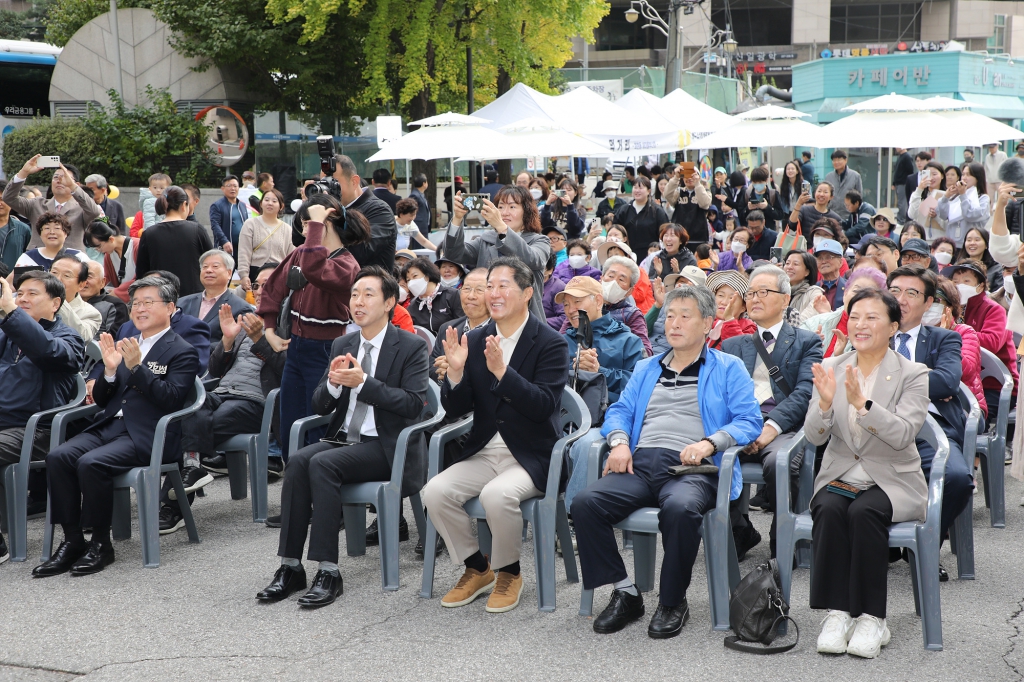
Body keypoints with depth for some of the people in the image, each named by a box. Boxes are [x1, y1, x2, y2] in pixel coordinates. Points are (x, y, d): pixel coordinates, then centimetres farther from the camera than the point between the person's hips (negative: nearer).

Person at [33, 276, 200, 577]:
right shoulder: (125, 347, 21)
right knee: (57, 457, -20)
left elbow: (172, 400, -12)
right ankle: (72, 540, -14)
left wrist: (136, 367, -20)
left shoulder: (182, 352, 2)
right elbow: (101, 400, 19)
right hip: (109, 425, 7)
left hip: (147, 435, -6)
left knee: (91, 463, -30)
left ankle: (101, 543, -15)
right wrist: (110, 370, -2)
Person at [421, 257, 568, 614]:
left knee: (497, 494, -33)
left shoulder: (550, 343, -7)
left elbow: (544, 405, -19)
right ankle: (477, 569, 5)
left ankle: (509, 572, -4)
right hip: (484, 452, 5)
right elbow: (456, 409, 5)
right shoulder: (474, 340, 7)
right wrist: (455, 372, -15)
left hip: (531, 457, -5)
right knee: (435, 491, -18)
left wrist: (501, 371, -30)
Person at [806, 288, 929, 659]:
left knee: (864, 511, -32)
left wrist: (861, 402, -31)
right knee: (829, 510, -29)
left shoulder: (913, 375, -4)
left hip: (892, 481, -2)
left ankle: (872, 618, -23)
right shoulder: (831, 368, 5)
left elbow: (903, 435, -19)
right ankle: (837, 612, -24)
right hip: (840, 475, 3)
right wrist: (825, 402, -24)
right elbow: (814, 436, -3)